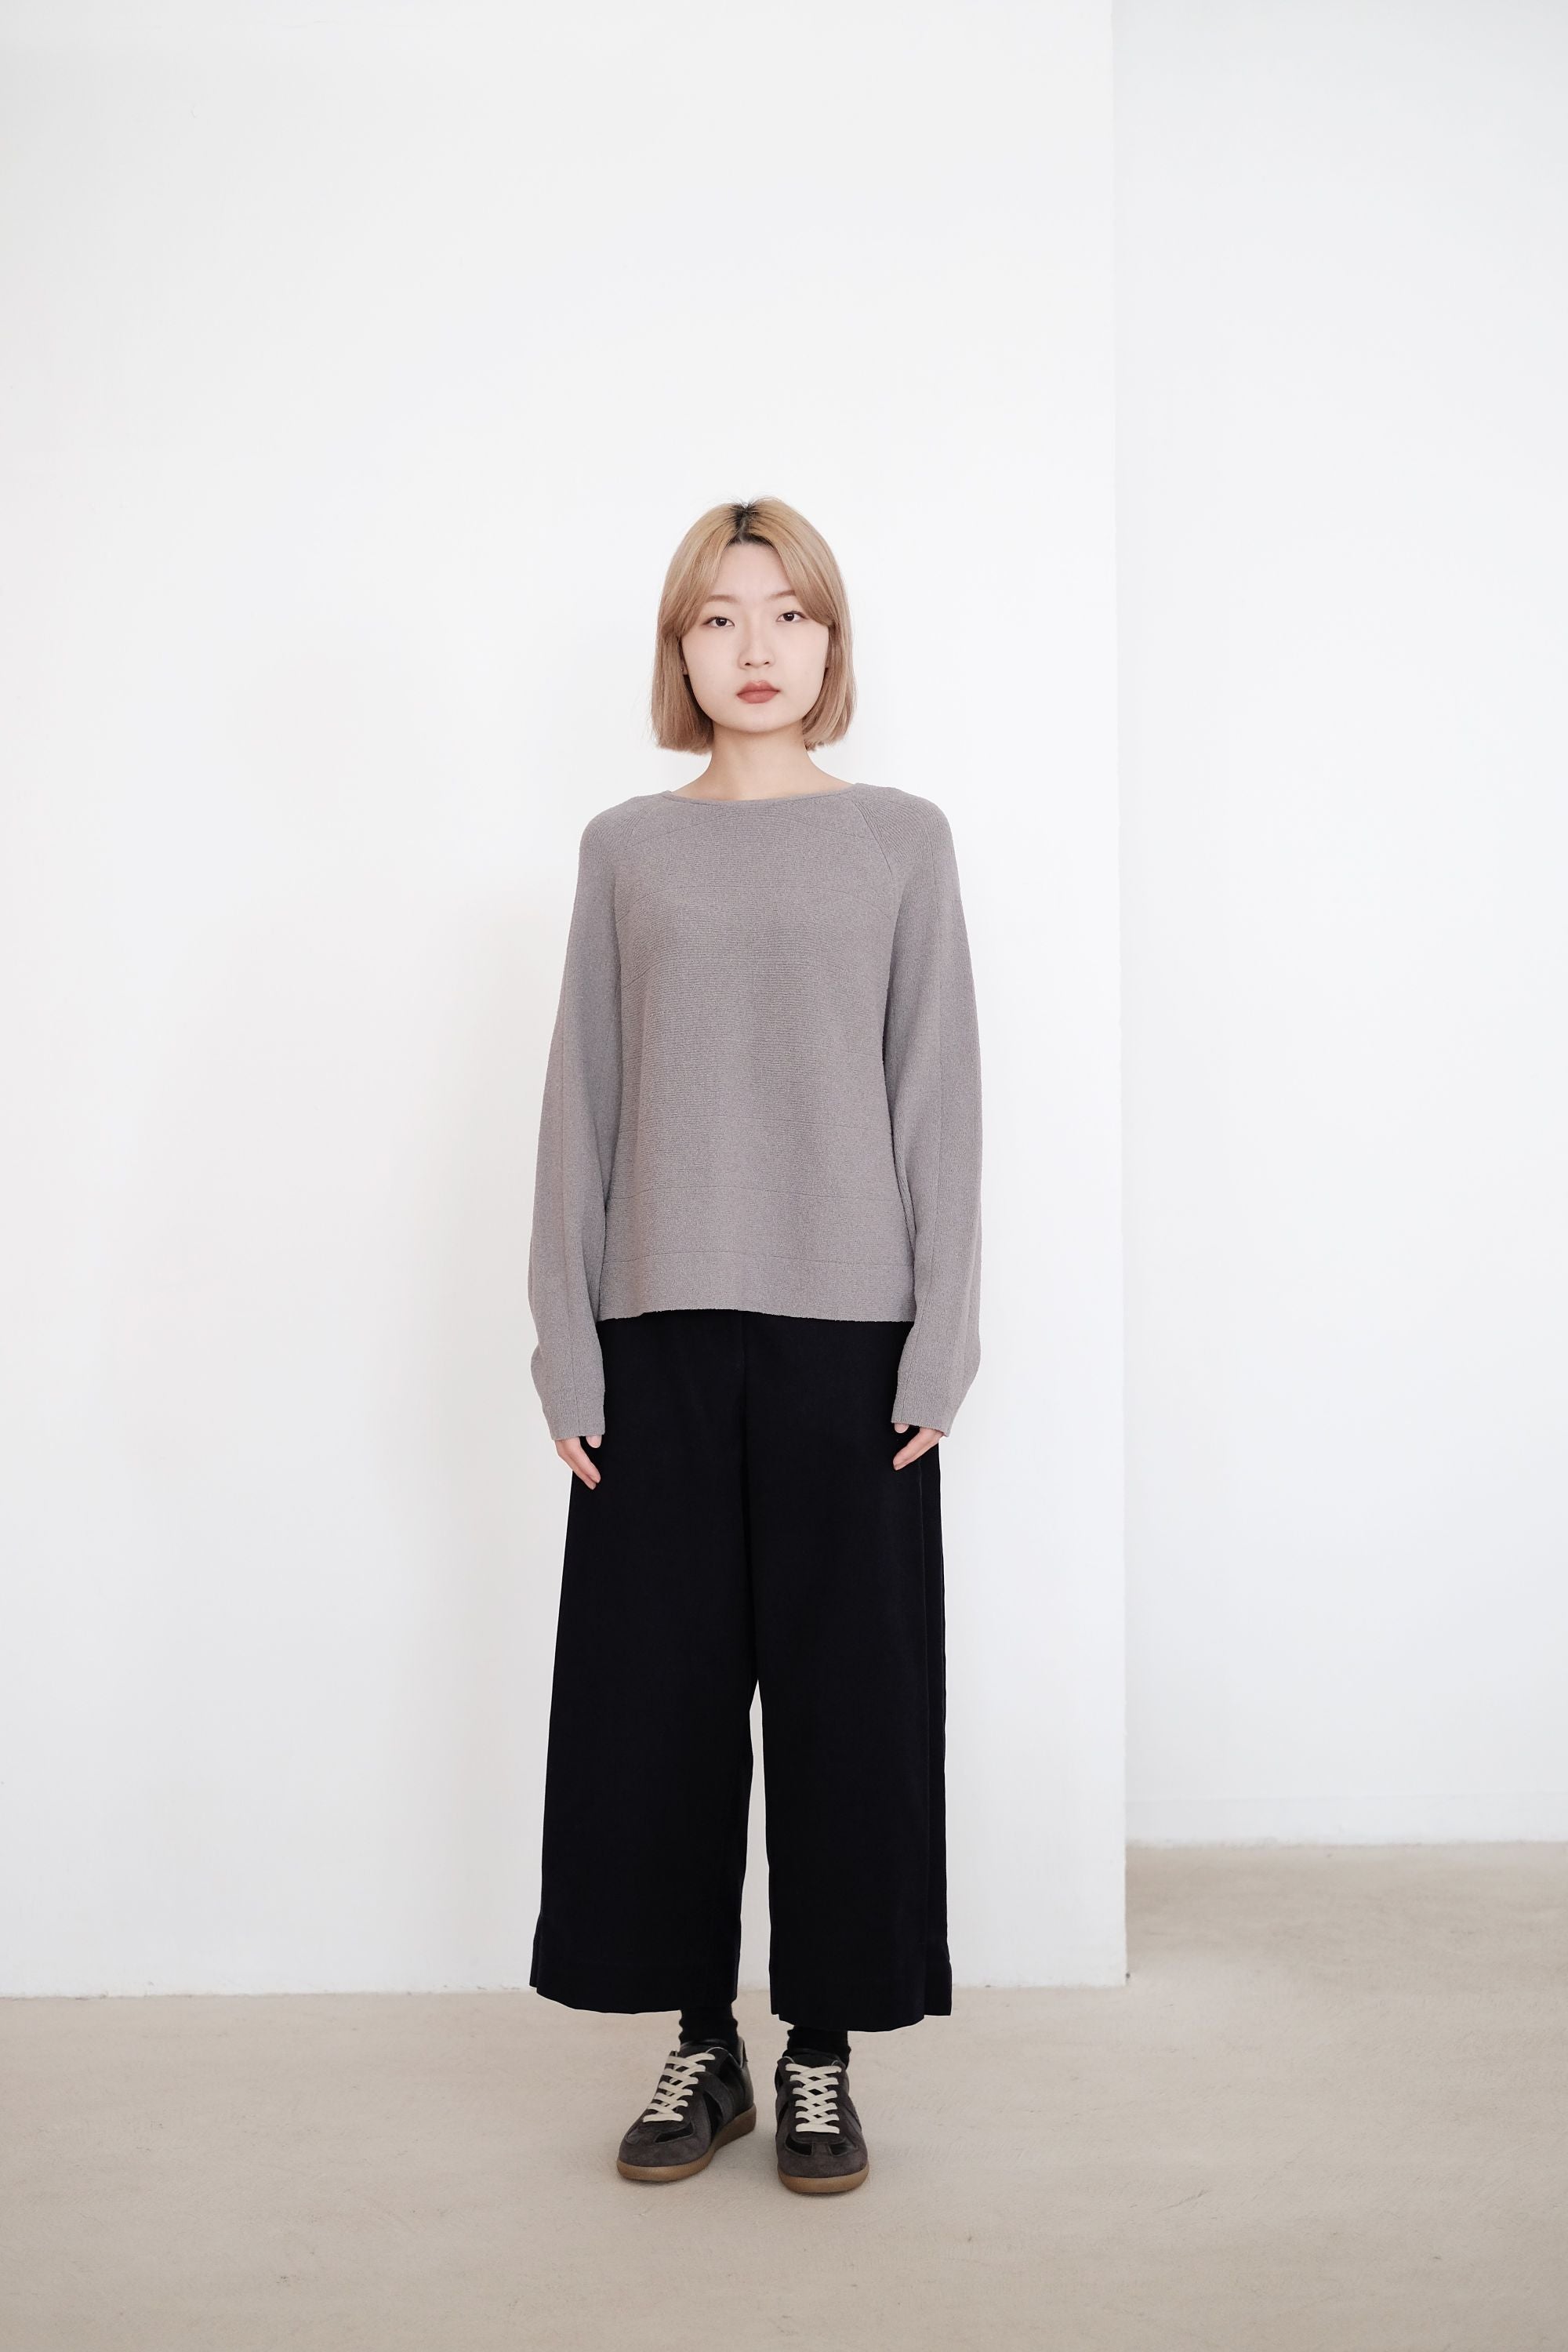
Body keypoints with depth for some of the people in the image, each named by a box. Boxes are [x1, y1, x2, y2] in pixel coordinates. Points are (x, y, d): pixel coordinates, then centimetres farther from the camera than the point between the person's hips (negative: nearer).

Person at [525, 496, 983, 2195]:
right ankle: (700, 2042, 21)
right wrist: (568, 1343, 0)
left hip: (847, 1325, -1)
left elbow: (937, 1094, 3)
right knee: (659, 1684, 5)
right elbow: (583, 1099, 6)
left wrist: (940, 1340, -4)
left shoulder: (901, 839, 6)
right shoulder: (625, 846, 9)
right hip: (661, 1329, 1)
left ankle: (821, 2053, 18)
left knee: (849, 1685, 3)